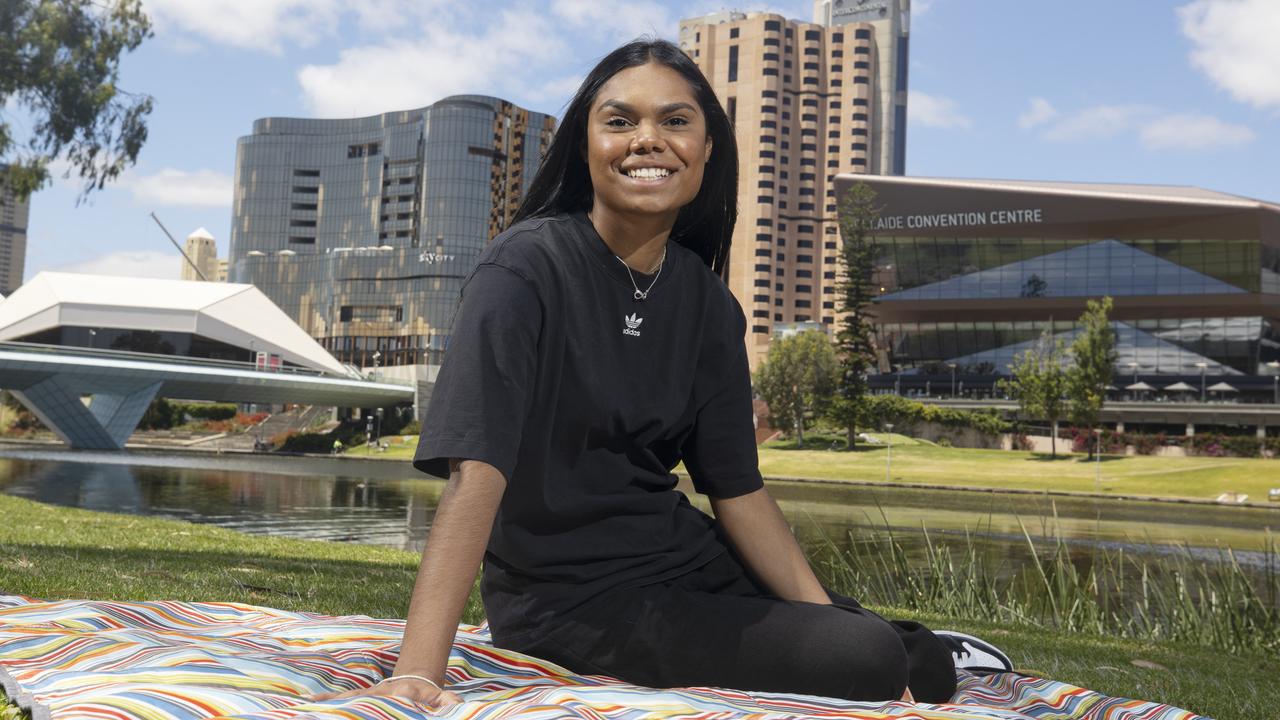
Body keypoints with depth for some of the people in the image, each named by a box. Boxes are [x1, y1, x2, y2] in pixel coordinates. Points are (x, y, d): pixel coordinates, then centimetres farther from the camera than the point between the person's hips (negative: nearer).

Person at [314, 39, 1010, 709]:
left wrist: (829, 615, -5)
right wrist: (417, 671, -33)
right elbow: (476, 470, -26)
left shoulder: (707, 301, 2)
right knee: (876, 663, -15)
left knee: (927, 665, 3)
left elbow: (737, 487, 3)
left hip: (684, 558, 6)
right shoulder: (527, 268, -16)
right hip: (566, 593, -6)